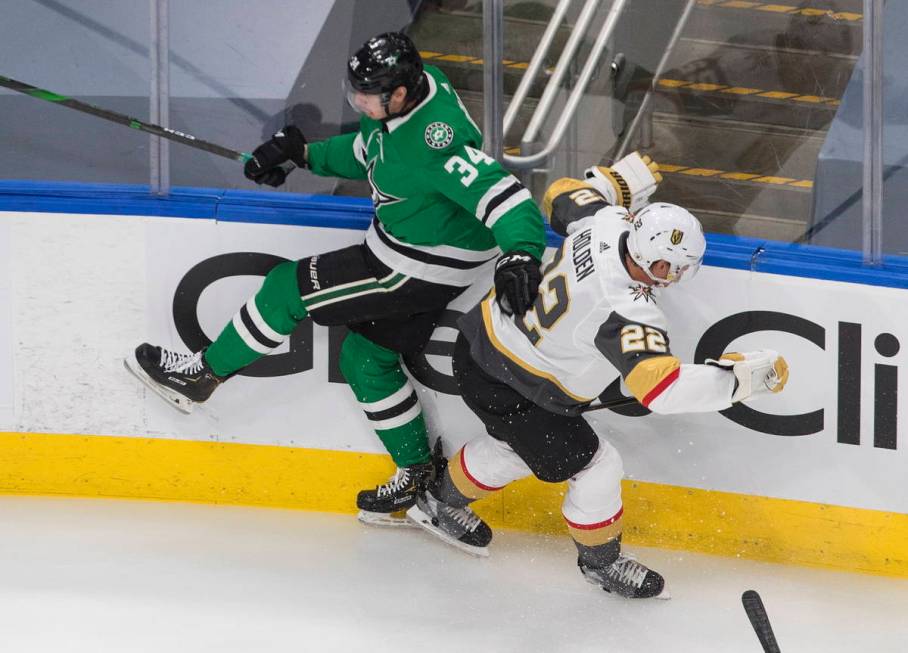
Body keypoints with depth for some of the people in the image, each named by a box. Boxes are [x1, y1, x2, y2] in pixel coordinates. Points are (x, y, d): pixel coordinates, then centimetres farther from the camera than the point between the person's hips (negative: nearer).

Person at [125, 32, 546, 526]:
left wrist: (519, 254, -57)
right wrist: (304, 151, 7)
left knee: (290, 288, -4)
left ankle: (202, 374, 14)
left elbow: (502, 193, -41)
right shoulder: (403, 92, -5)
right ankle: (417, 476, 27)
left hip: (425, 267, -10)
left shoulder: (435, 145, -34)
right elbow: (368, 151, 15)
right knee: (366, 357, 18)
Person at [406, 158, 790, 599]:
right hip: (505, 387, -9)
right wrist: (743, 376, -39)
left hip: (486, 332, 9)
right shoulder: (625, 314, -37)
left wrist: (617, 181, 22)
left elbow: (562, 197, 6)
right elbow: (662, 387, -43)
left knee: (519, 444, 33)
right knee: (594, 467, 4)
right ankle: (600, 560, 29)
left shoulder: (605, 220, -17)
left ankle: (439, 504, 54)